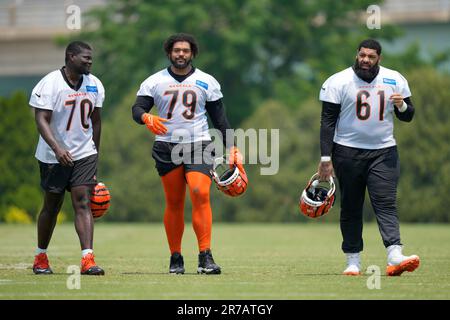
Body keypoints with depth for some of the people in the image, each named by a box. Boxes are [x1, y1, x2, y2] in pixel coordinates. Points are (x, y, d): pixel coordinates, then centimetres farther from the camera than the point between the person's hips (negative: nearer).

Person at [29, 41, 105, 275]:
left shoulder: (94, 85, 5)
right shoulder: (49, 84, -13)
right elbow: (41, 120, -18)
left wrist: (95, 154, 17)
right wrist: (57, 148, -30)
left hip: (84, 154, 3)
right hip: (53, 156, -3)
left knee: (82, 203, -10)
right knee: (52, 206, 7)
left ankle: (87, 259, -17)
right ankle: (40, 257, 24)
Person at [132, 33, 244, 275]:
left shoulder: (206, 82, 9)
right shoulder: (155, 82, 7)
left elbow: (219, 118, 11)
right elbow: (137, 108, -3)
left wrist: (231, 148, 4)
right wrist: (147, 118, -26)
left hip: (198, 146, -1)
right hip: (167, 147, 1)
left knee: (200, 194, -18)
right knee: (173, 203, 2)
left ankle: (205, 257, -18)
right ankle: (175, 258, 11)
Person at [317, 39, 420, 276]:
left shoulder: (395, 80, 4)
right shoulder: (338, 82, -4)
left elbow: (408, 116, 12)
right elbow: (328, 121, -4)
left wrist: (402, 106, -13)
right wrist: (325, 158, -10)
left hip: (383, 152, 1)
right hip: (347, 151, -1)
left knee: (386, 203, -11)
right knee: (350, 207, 3)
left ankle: (395, 257, -23)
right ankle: (353, 261, 9)